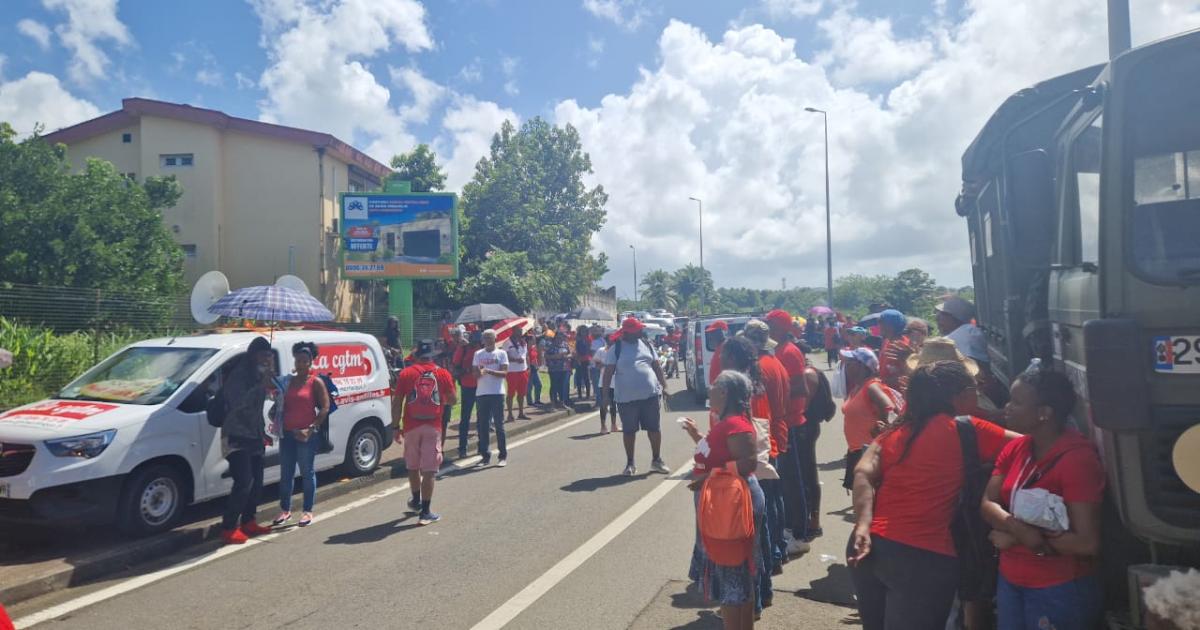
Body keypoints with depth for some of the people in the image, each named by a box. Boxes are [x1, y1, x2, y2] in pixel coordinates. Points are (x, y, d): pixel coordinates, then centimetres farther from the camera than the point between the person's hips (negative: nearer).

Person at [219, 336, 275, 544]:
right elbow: (237, 402, -28)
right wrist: (262, 385, -34)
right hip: (237, 438, -8)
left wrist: (262, 432, 14)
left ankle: (248, 522, 23)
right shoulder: (238, 375, -12)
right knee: (243, 484, -13)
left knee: (256, 483, 11)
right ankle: (229, 529, -5)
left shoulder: (259, 376, 13)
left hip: (254, 437, 8)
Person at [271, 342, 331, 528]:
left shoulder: (316, 382, -5)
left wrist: (311, 429, -18)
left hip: (306, 435, -5)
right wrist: (275, 415, 0)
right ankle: (285, 510, 22)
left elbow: (325, 408, -10)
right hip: (287, 433, 5)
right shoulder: (287, 381, 12)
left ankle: (308, 512, 11)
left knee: (307, 473, 3)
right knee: (286, 473, 11)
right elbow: (281, 404, 21)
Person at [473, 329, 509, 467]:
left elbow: (504, 373, -8)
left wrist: (488, 370, -20)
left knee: (499, 425, 1)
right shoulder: (478, 354, 9)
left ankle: (503, 456, 7)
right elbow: (476, 374, 4)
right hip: (481, 393, 2)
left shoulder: (501, 353, 2)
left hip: (497, 393, -2)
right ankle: (485, 455, 14)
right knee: (483, 426, 5)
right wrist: (480, 372, -19)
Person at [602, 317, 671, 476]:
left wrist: (664, 385, 7)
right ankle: (630, 463, 21)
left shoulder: (646, 344, 8)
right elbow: (608, 372, -4)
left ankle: (656, 460, 24)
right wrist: (605, 394, -8)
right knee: (629, 431, 7)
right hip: (626, 397, -3)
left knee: (654, 428, 8)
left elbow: (657, 366, 12)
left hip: (650, 394, 3)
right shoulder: (616, 349, -3)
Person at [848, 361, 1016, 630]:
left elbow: (863, 472, -2)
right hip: (922, 557, -6)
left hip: (871, 545, 6)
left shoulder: (898, 427, 10)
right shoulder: (966, 430, -4)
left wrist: (863, 526, -9)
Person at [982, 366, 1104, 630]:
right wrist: (1019, 528, -23)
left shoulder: (1078, 459, -20)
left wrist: (1017, 538, -16)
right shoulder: (1014, 448, 2)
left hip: (1060, 590, -6)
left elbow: (1087, 543, -23)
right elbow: (988, 504, -4)